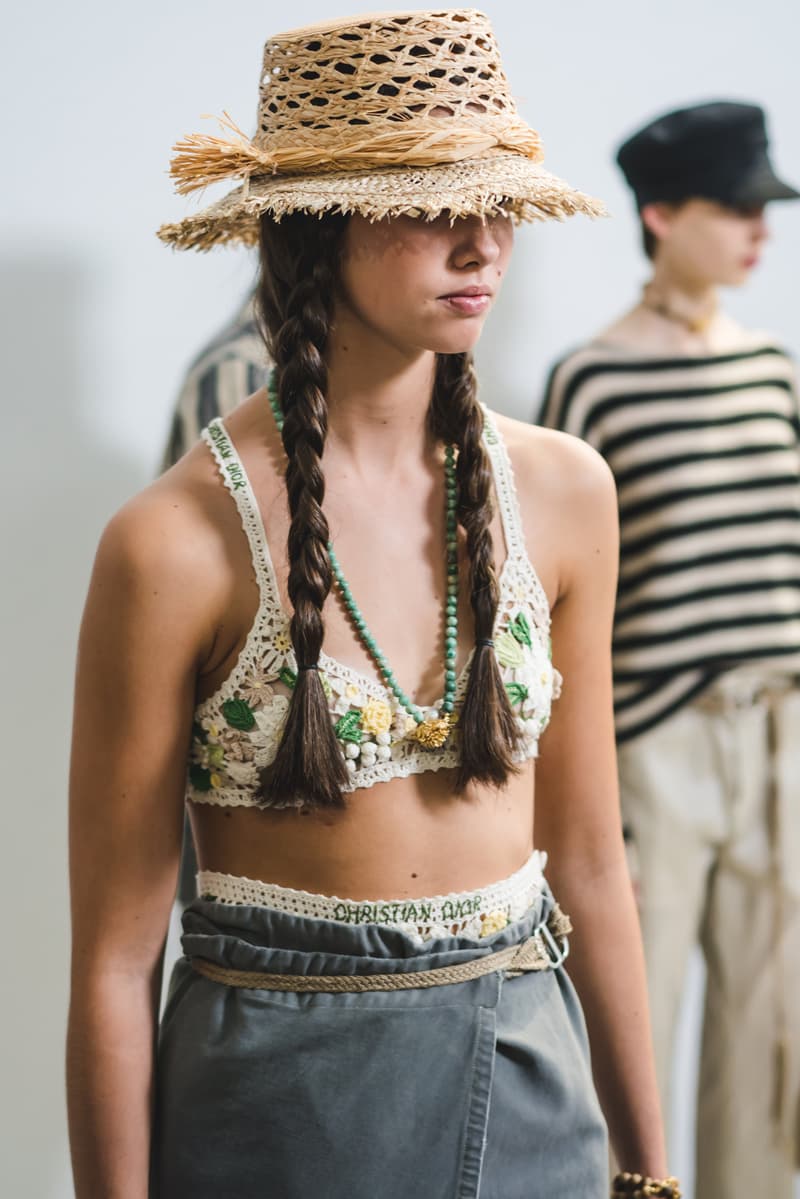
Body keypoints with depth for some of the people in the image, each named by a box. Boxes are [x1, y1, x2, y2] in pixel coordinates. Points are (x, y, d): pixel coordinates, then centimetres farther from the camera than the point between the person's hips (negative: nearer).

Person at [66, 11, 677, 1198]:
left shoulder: (561, 490, -2)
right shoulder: (180, 542, -16)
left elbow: (587, 863, 5)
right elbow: (114, 956, -10)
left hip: (529, 1079, 4)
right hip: (279, 1103, -4)